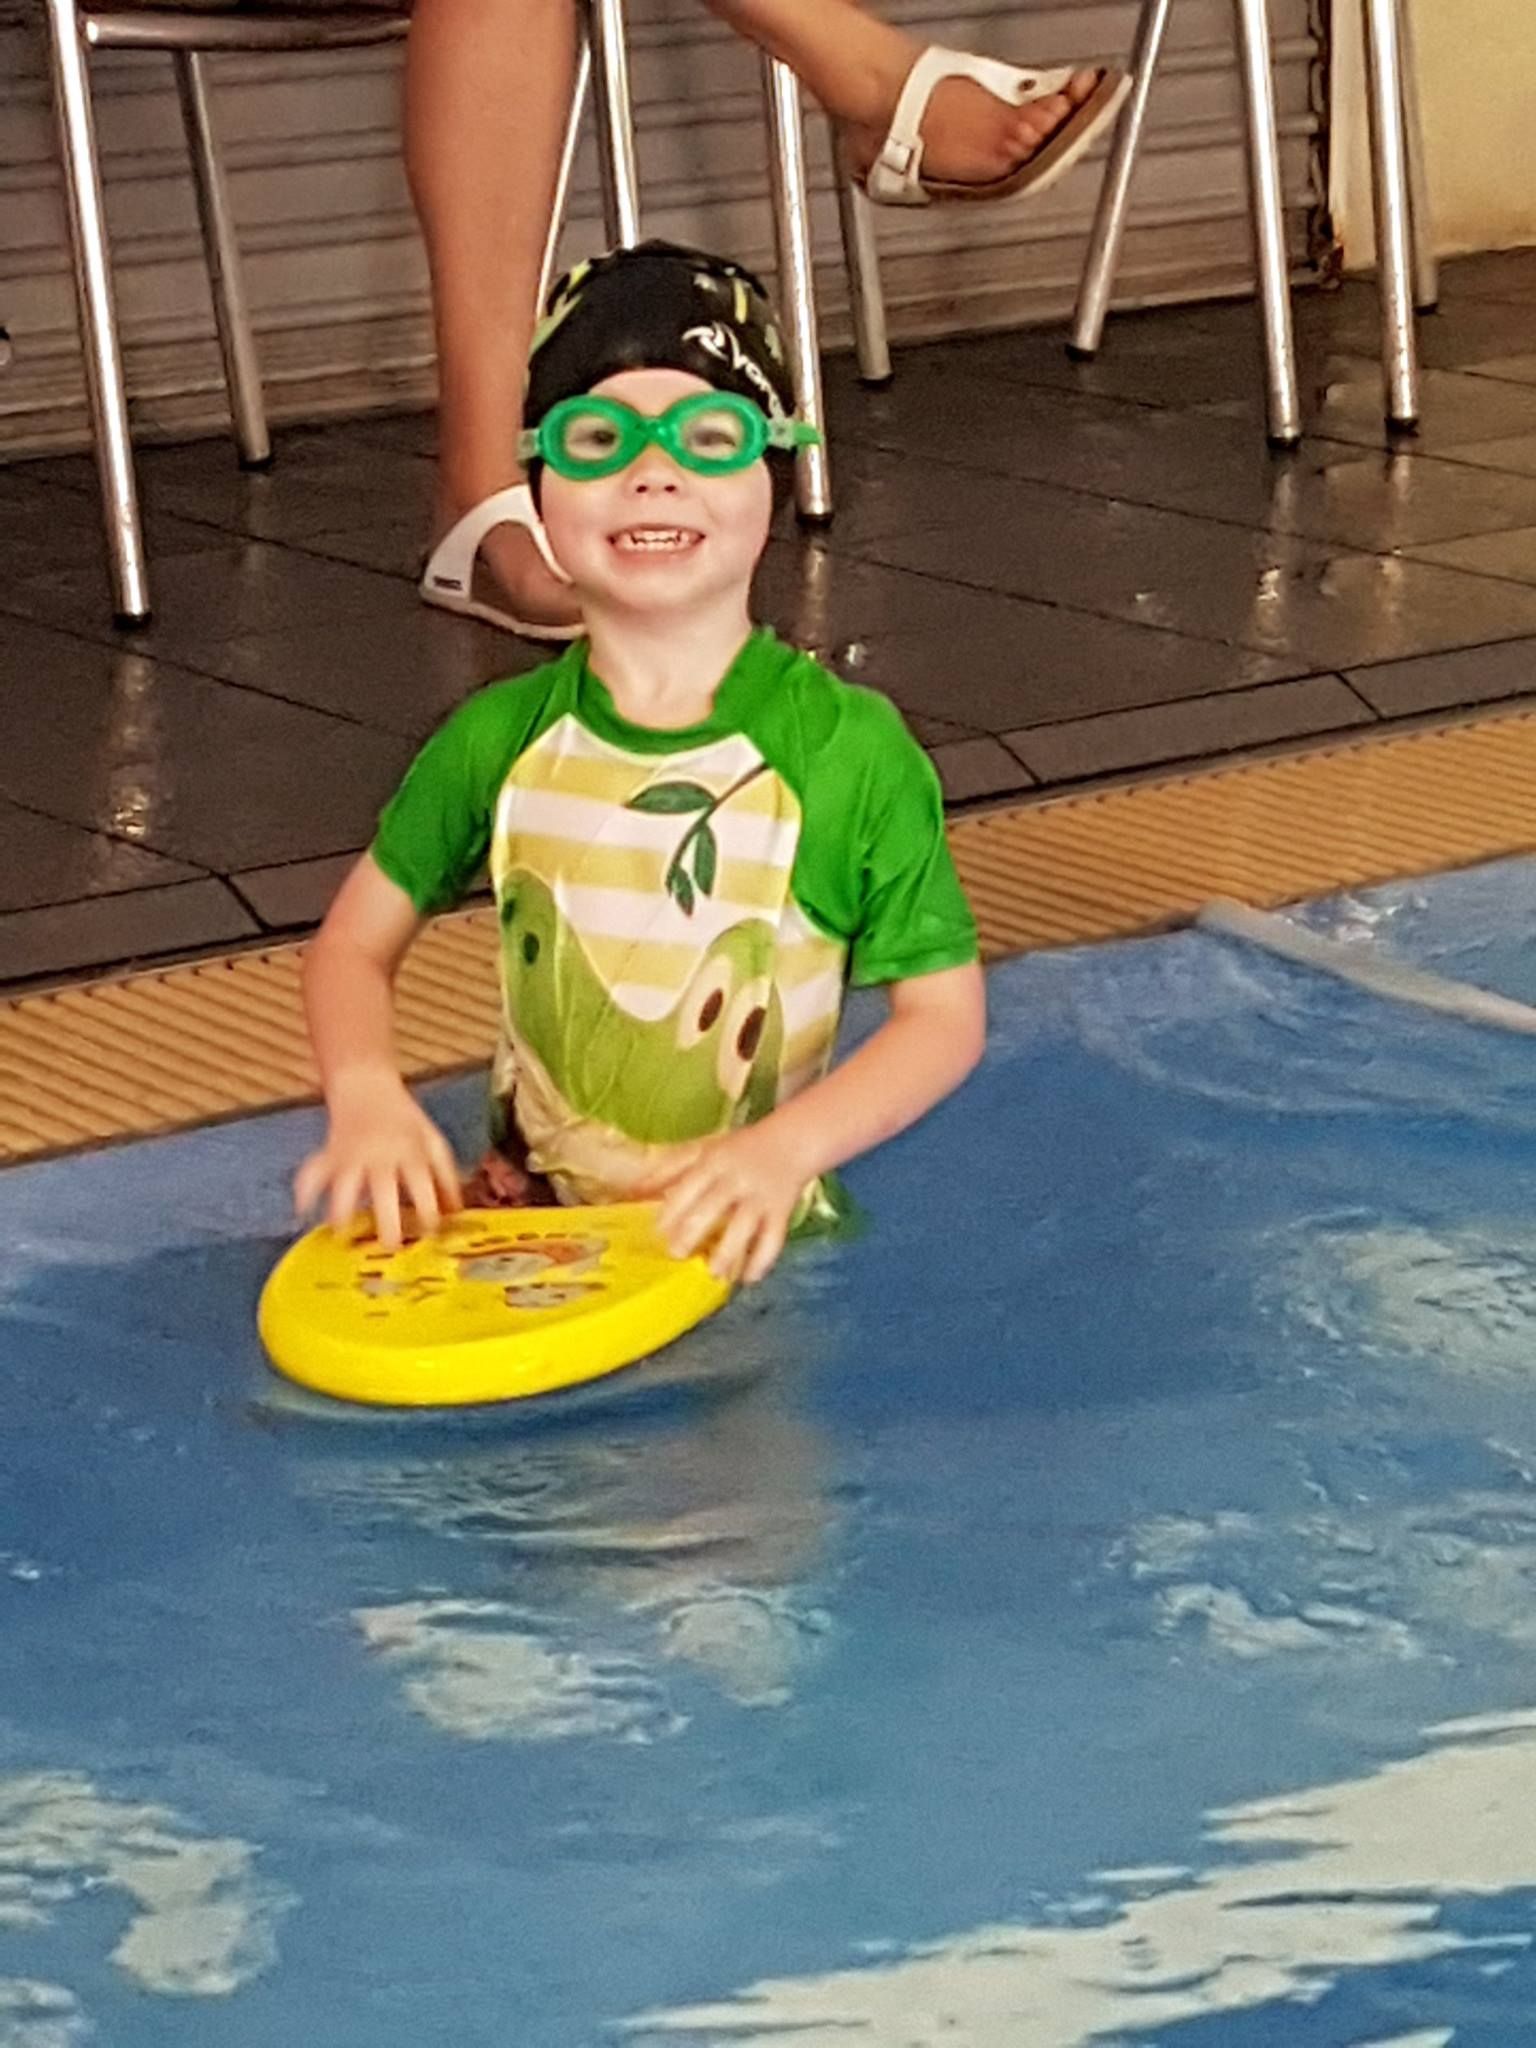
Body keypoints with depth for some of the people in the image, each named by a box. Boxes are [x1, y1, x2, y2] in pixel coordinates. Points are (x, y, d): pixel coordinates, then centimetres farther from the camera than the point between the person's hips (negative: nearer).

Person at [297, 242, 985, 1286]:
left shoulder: (851, 750, -8)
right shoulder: (499, 741, 1)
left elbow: (944, 1014, -4)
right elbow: (355, 943, 11)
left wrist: (787, 1147, -20)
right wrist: (367, 1094, -10)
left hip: (742, 1229, -3)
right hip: (527, 1205, 3)